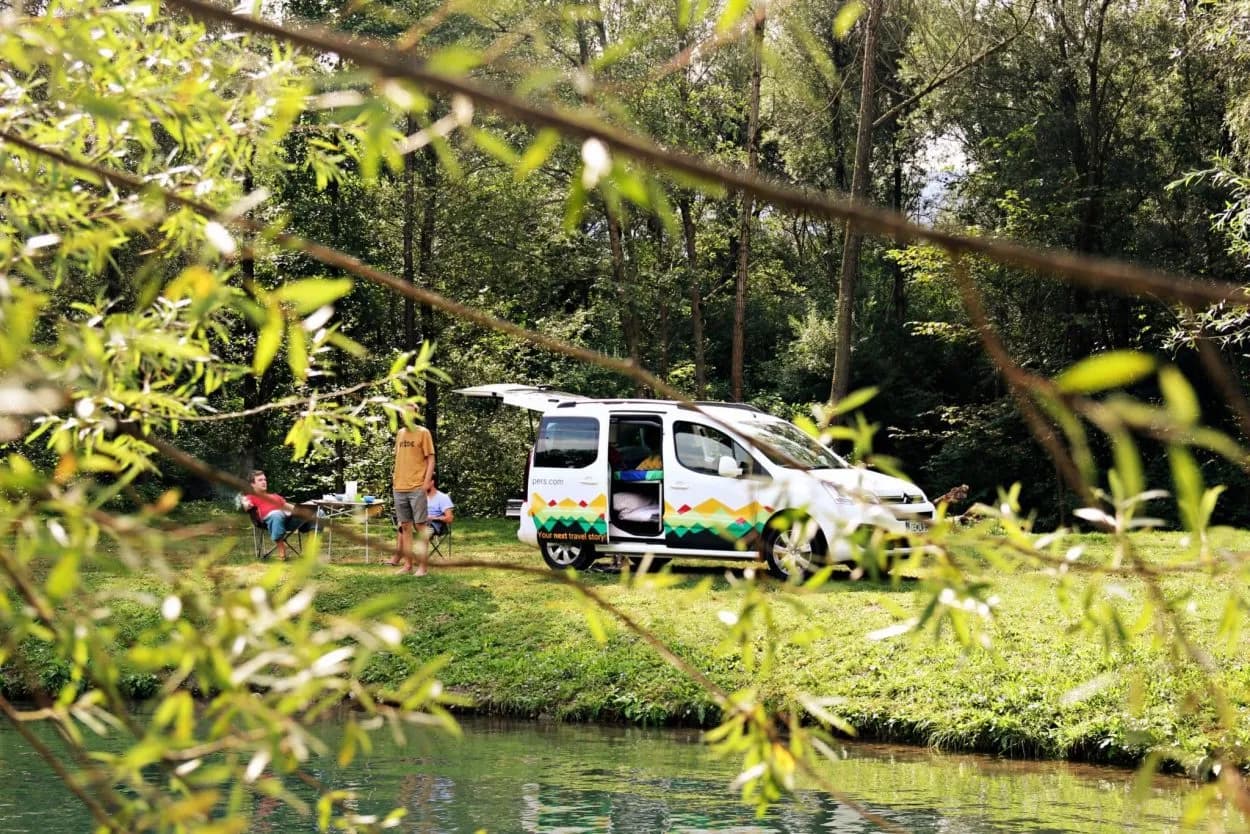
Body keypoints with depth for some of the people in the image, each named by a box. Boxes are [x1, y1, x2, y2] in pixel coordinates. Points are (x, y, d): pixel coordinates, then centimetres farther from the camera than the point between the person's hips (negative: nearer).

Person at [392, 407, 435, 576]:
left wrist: (427, 481, -14)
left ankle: (423, 565, -1)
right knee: (405, 526, 8)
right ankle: (407, 564, 12)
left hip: (417, 487, -6)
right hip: (399, 487, 6)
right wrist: (395, 477, 13)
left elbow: (430, 459, -5)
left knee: (419, 526, -4)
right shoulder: (400, 433, 14)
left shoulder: (423, 432, -3)